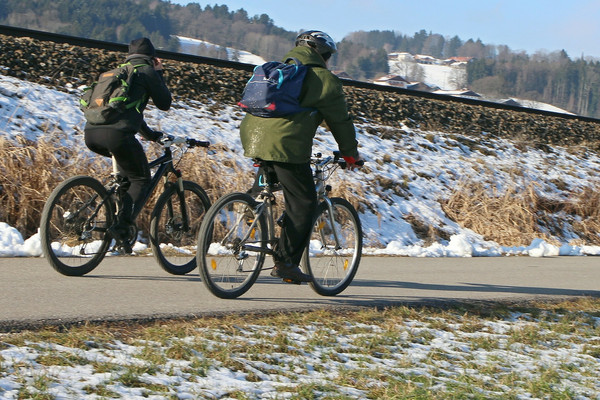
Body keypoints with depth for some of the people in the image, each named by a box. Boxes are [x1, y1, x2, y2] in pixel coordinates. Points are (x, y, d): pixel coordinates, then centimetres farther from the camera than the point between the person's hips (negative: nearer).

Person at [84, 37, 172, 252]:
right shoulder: (147, 71, 11)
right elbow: (164, 103, 18)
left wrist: (152, 135, 52)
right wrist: (159, 74, 27)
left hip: (91, 134, 7)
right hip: (116, 133, -7)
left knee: (126, 164, 34)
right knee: (141, 179, 7)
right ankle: (121, 225, -13)